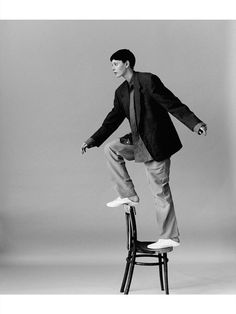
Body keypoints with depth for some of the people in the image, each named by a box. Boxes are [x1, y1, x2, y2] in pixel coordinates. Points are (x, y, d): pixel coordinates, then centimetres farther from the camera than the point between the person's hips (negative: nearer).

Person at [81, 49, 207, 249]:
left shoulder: (149, 80, -13)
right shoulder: (121, 92, 10)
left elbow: (173, 104, -17)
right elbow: (113, 120, 16)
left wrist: (195, 123, -26)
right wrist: (93, 140, 12)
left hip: (156, 142, -8)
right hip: (140, 141, 8)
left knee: (160, 190, -3)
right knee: (111, 149, 4)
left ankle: (169, 237, 8)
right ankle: (128, 195, 8)